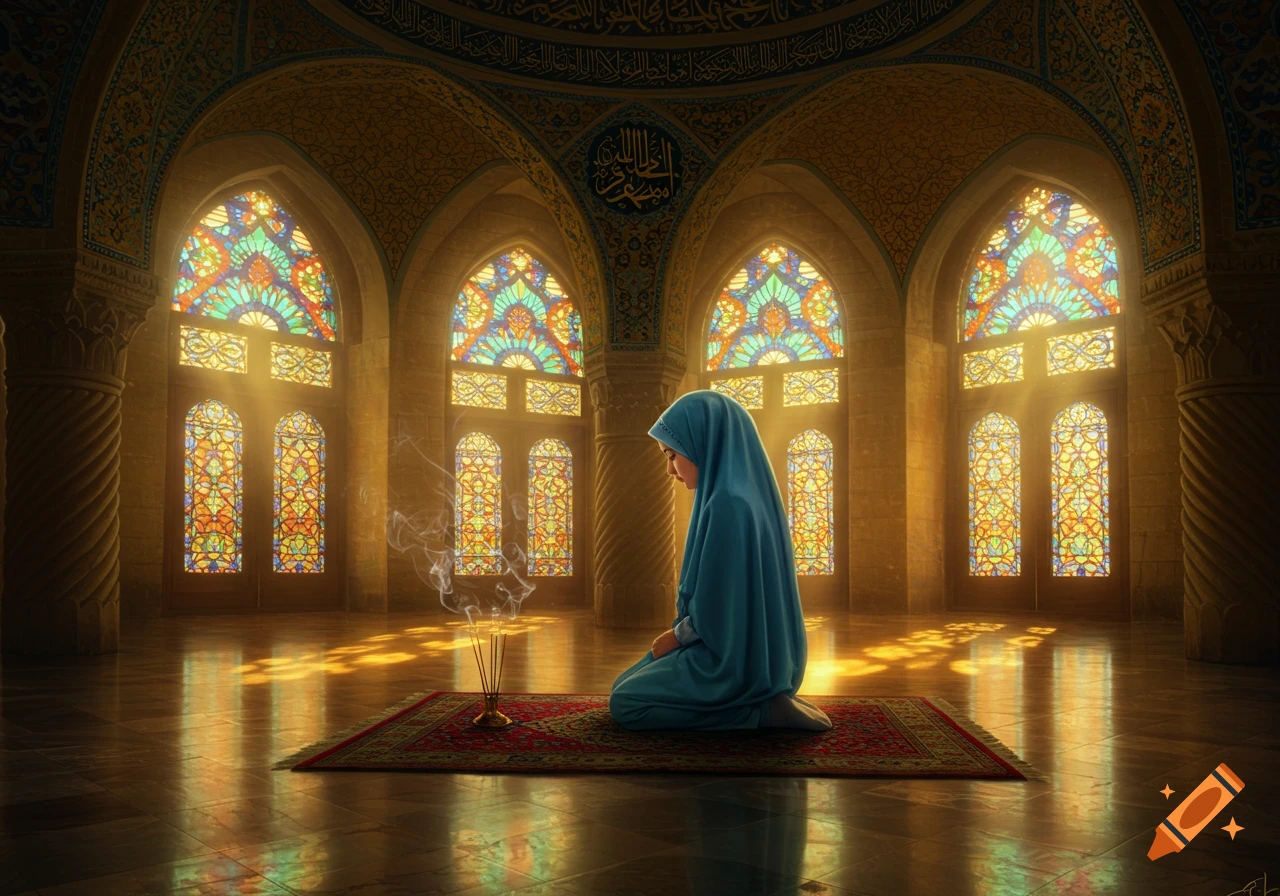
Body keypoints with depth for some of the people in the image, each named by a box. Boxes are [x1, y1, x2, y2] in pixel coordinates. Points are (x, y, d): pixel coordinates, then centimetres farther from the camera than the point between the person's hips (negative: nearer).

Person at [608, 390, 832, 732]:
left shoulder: (727, 504, -24)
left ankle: (760, 711, -6)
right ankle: (762, 699, 9)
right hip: (755, 653, 10)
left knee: (625, 703, -1)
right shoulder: (747, 494, 7)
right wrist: (680, 632, 8)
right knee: (626, 684, 19)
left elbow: (717, 604, -22)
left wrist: (676, 636, -4)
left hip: (735, 660, -10)